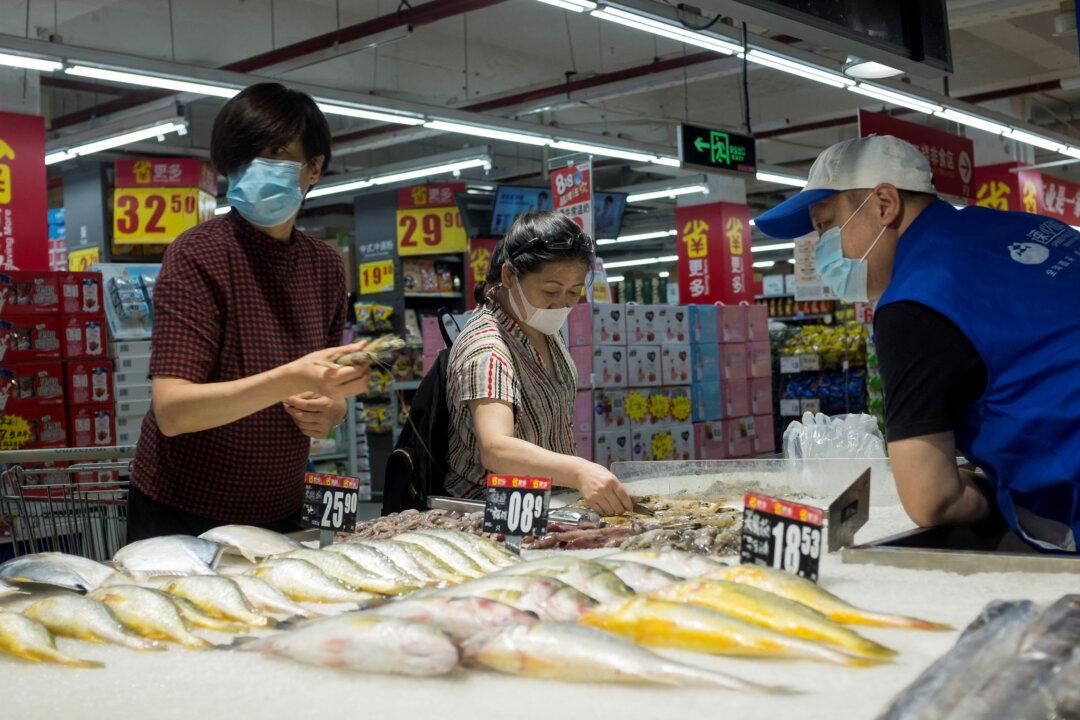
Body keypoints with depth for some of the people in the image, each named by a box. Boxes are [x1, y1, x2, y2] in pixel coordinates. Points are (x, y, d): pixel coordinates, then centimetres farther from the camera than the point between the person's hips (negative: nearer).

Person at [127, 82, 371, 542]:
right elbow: (172, 410, -25)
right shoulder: (197, 256, -16)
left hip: (278, 516, 5)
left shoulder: (325, 266, 1)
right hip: (180, 517, -5)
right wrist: (291, 379, -36)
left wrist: (327, 413, -13)